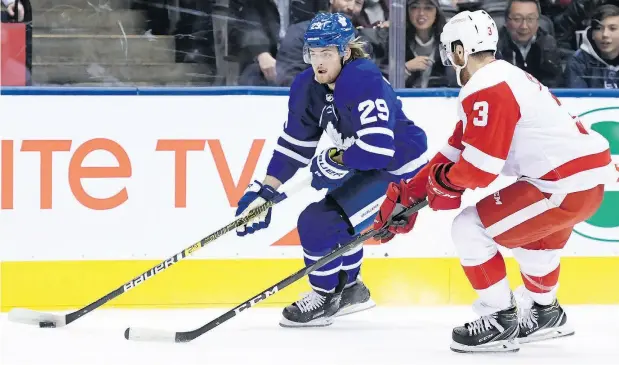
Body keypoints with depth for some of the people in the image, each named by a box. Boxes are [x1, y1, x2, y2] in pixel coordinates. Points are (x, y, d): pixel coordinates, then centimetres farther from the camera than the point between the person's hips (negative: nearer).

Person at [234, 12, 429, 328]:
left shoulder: (365, 83, -29)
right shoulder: (308, 87, -2)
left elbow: (378, 147, -36)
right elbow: (294, 144, 7)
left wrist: (335, 161, -21)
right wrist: (265, 191, 2)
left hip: (401, 170, -10)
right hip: (365, 168, 10)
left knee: (319, 222, -14)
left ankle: (325, 298, 5)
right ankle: (350, 289, 41)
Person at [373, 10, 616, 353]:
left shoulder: (486, 90, -15)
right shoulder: (503, 77, 18)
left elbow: (478, 168, -20)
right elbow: (457, 150, 21)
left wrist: (443, 180, 3)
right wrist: (409, 193, 20)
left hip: (567, 183, -10)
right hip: (588, 172, 10)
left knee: (470, 229, -5)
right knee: (533, 233, 36)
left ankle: (500, 322, 3)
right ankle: (543, 313, 50)